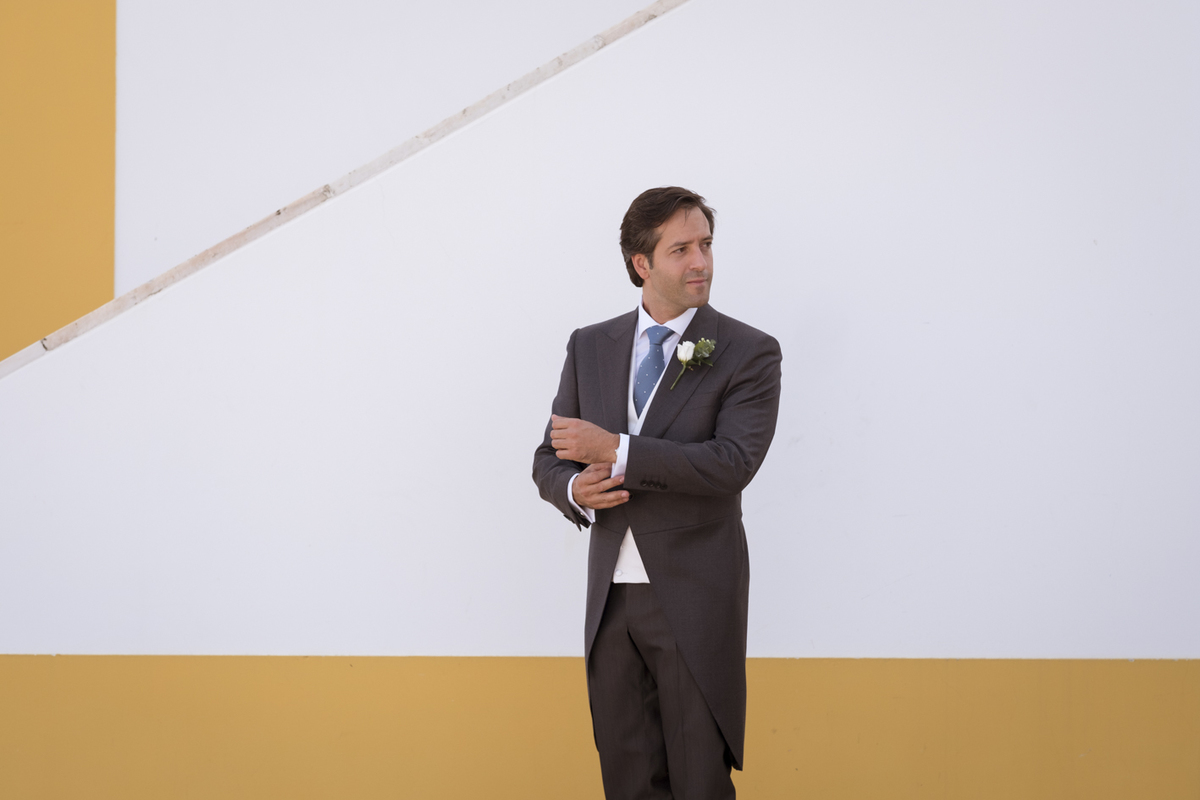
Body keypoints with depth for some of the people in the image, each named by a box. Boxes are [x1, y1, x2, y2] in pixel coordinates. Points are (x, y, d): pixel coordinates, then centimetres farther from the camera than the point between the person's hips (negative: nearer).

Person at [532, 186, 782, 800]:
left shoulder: (748, 353, -4)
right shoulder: (590, 347, 10)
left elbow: (733, 463, -17)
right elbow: (549, 461, 13)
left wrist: (616, 449, -19)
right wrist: (576, 490, -11)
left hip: (695, 601, -4)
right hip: (610, 596, 4)